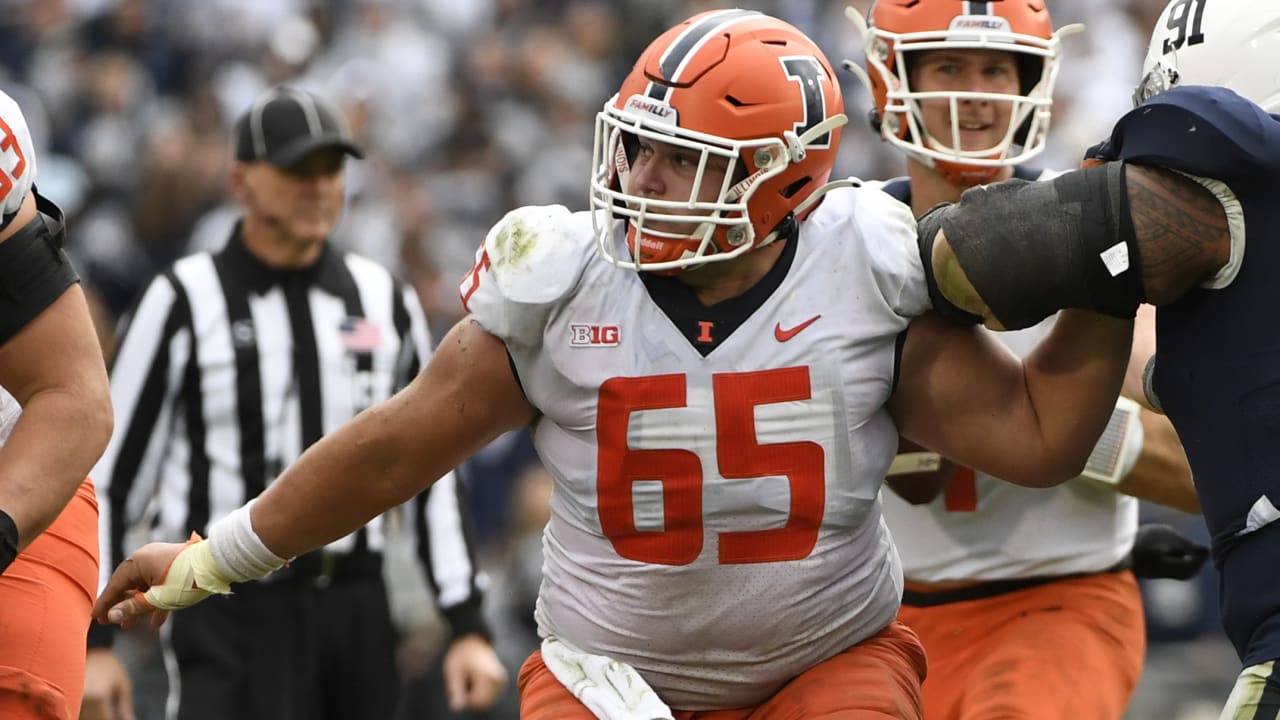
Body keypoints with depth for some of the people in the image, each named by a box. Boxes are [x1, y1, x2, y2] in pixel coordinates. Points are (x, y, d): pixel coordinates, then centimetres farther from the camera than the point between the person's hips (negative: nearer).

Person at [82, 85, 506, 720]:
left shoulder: (385, 302, 12)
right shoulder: (184, 303, -1)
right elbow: (110, 475, 0)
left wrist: (467, 626, 9)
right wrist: (94, 641, -5)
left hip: (356, 608, 4)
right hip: (230, 614, -4)